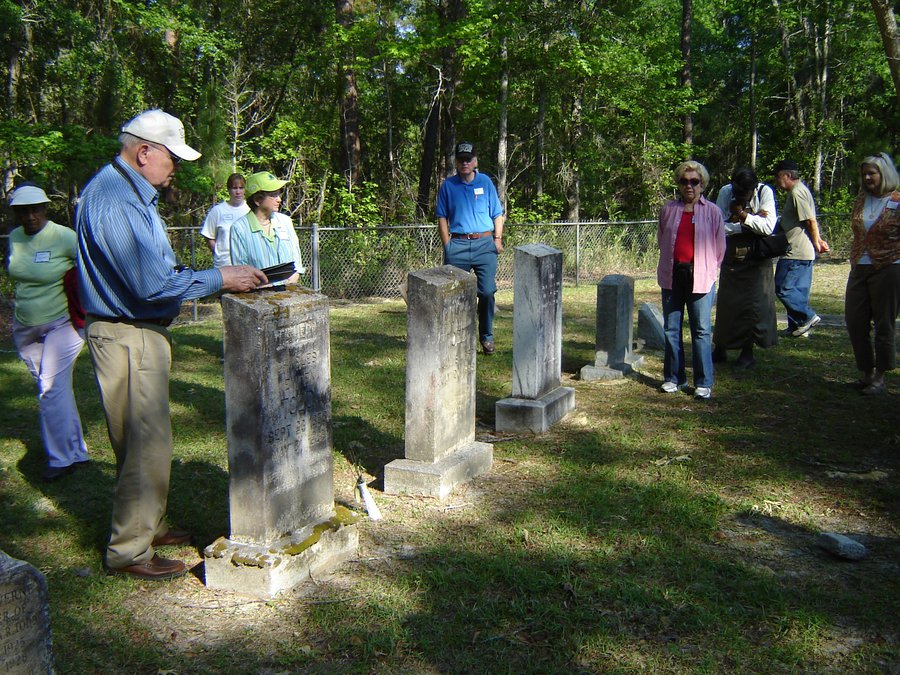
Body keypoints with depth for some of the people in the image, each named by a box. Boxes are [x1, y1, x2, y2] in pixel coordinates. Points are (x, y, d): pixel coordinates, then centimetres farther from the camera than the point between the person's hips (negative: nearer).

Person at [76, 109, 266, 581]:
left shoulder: (130, 192, 13)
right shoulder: (115, 202, -21)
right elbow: (152, 284, -27)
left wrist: (223, 277, 8)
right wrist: (218, 279, -18)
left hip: (140, 333, 11)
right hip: (128, 338, -11)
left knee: (146, 440, 19)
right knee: (146, 444, -3)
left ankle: (147, 526, 34)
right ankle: (128, 552, 9)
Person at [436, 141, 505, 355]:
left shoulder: (486, 182, 9)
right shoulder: (448, 185, 8)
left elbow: (497, 214, 11)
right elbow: (442, 218, 7)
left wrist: (498, 239, 1)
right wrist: (447, 245, -1)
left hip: (484, 243, 0)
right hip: (457, 245, 0)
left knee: (487, 291, -5)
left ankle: (487, 336, 10)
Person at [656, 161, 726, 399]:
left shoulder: (712, 211, 2)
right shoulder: (668, 209, 8)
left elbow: (720, 246, 7)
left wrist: (709, 270, 5)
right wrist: (668, 265, 14)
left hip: (700, 277, -3)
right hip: (672, 275, 3)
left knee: (701, 330, -2)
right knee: (671, 329, 7)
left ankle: (703, 383, 4)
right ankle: (674, 378, 18)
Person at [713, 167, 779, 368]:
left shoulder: (765, 192, -11)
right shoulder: (725, 192, -7)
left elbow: (768, 227, -21)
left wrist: (742, 215, -24)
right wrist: (751, 221, -17)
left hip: (756, 258, -2)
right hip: (731, 256, 2)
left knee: (752, 304, -1)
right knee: (725, 302, 5)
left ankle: (747, 351, 10)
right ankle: (720, 349, 18)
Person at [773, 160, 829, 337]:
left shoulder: (796, 193, -15)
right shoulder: (800, 190, 19)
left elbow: (811, 221, -17)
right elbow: (811, 221, 22)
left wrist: (816, 243, -7)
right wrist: (819, 241, 18)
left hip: (795, 252, -10)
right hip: (805, 252, 10)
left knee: (783, 288, -7)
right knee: (800, 290, 10)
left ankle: (808, 317, -4)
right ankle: (798, 326, 14)